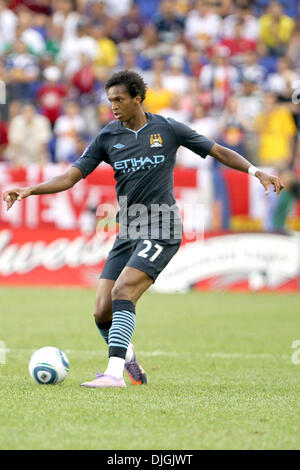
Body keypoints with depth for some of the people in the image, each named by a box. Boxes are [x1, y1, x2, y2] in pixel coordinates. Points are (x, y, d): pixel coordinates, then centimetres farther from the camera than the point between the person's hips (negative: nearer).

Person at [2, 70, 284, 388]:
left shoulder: (167, 129, 1)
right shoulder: (107, 137, 7)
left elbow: (220, 152, 8)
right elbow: (71, 177, 4)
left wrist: (256, 172, -4)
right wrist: (29, 190, -9)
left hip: (161, 230, -4)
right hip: (127, 234, 4)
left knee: (121, 292, -24)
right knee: (102, 312, -5)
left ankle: (115, 372, -25)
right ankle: (126, 354, 25)